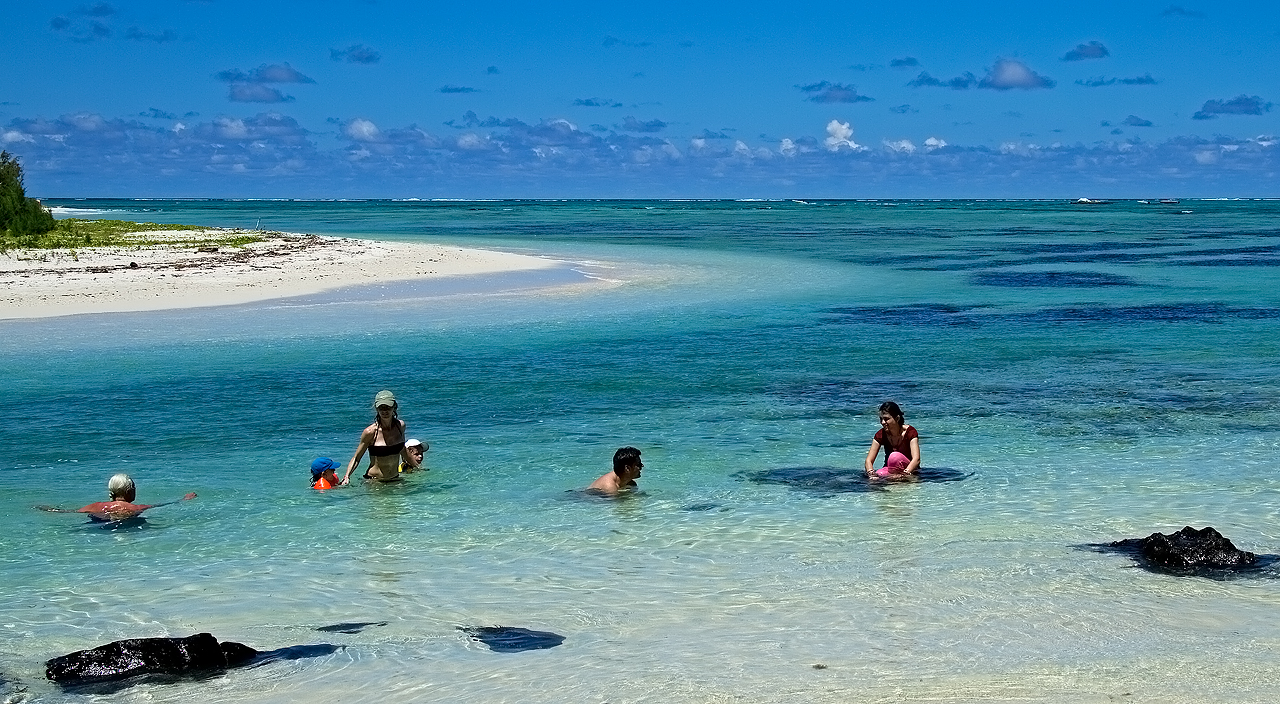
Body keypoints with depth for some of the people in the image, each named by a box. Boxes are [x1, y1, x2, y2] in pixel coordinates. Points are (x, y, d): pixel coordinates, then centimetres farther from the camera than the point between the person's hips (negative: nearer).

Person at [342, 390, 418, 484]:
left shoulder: (400, 426, 1)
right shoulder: (371, 432, -13)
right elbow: (356, 458, -6)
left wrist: (418, 468, 30)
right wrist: (347, 476, -21)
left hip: (395, 480, 4)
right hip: (374, 481, -4)